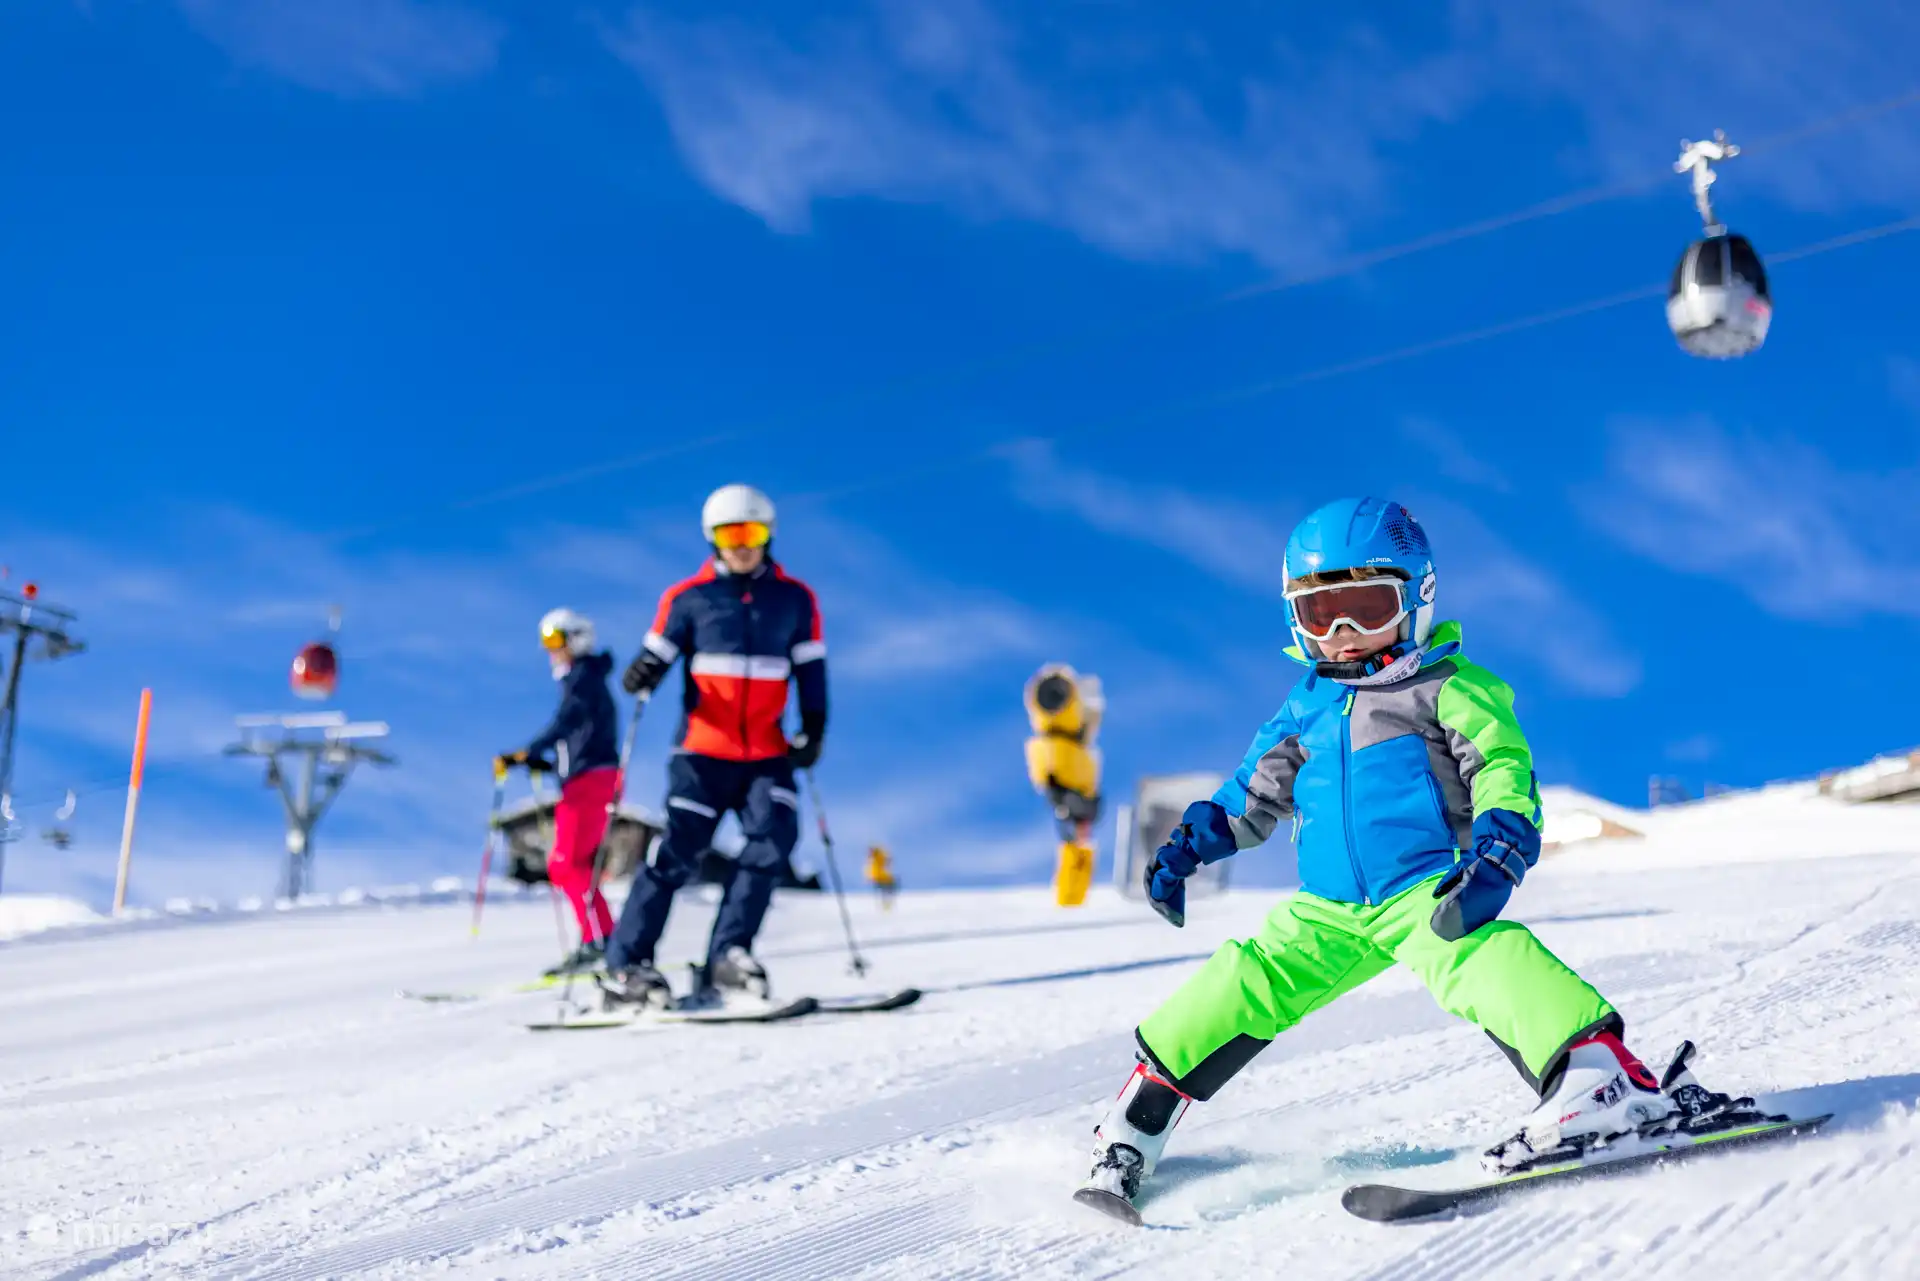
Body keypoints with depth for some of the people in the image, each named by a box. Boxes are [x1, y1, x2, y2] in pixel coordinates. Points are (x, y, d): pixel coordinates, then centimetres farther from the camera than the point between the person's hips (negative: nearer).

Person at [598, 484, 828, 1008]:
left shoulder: (795, 599, 9)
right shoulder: (688, 598, 3)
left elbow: (811, 668, 11)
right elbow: (657, 653, 1)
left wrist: (813, 727, 0)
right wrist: (641, 675, -21)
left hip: (768, 753, 3)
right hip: (704, 748, -2)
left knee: (774, 838, -18)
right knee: (679, 851, -10)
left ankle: (727, 956, -10)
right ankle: (624, 966, -3)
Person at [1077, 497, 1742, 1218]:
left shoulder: (1449, 688, 0)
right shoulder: (1306, 706, 17)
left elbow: (1505, 773, -9)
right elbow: (1255, 794, 28)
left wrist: (1494, 859, -26)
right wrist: (1188, 845, 18)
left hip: (1427, 892, -5)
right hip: (1328, 911, 5)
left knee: (1481, 959, -34)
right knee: (1245, 983, -6)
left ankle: (1604, 1081, -43)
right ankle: (1135, 1127, 5)